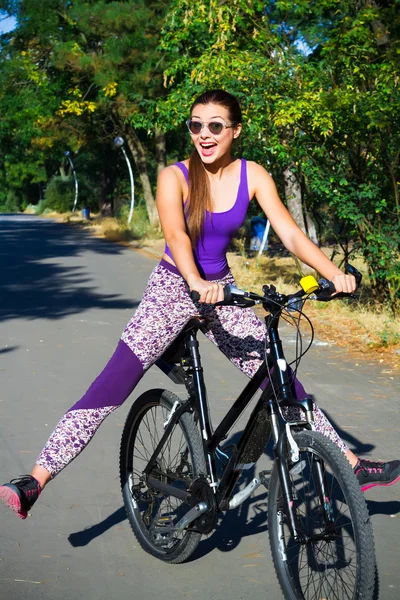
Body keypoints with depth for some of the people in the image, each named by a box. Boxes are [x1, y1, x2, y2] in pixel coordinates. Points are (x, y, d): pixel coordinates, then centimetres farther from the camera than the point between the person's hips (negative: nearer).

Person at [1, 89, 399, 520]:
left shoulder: (252, 176, -5)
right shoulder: (174, 177, -14)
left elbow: (290, 234, -12)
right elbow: (176, 235, -31)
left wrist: (334, 273, -28)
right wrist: (196, 283, -50)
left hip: (221, 290, 3)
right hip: (173, 288, -3)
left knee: (282, 381, 1)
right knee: (112, 385, -14)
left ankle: (353, 466, 14)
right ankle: (35, 480, -13)